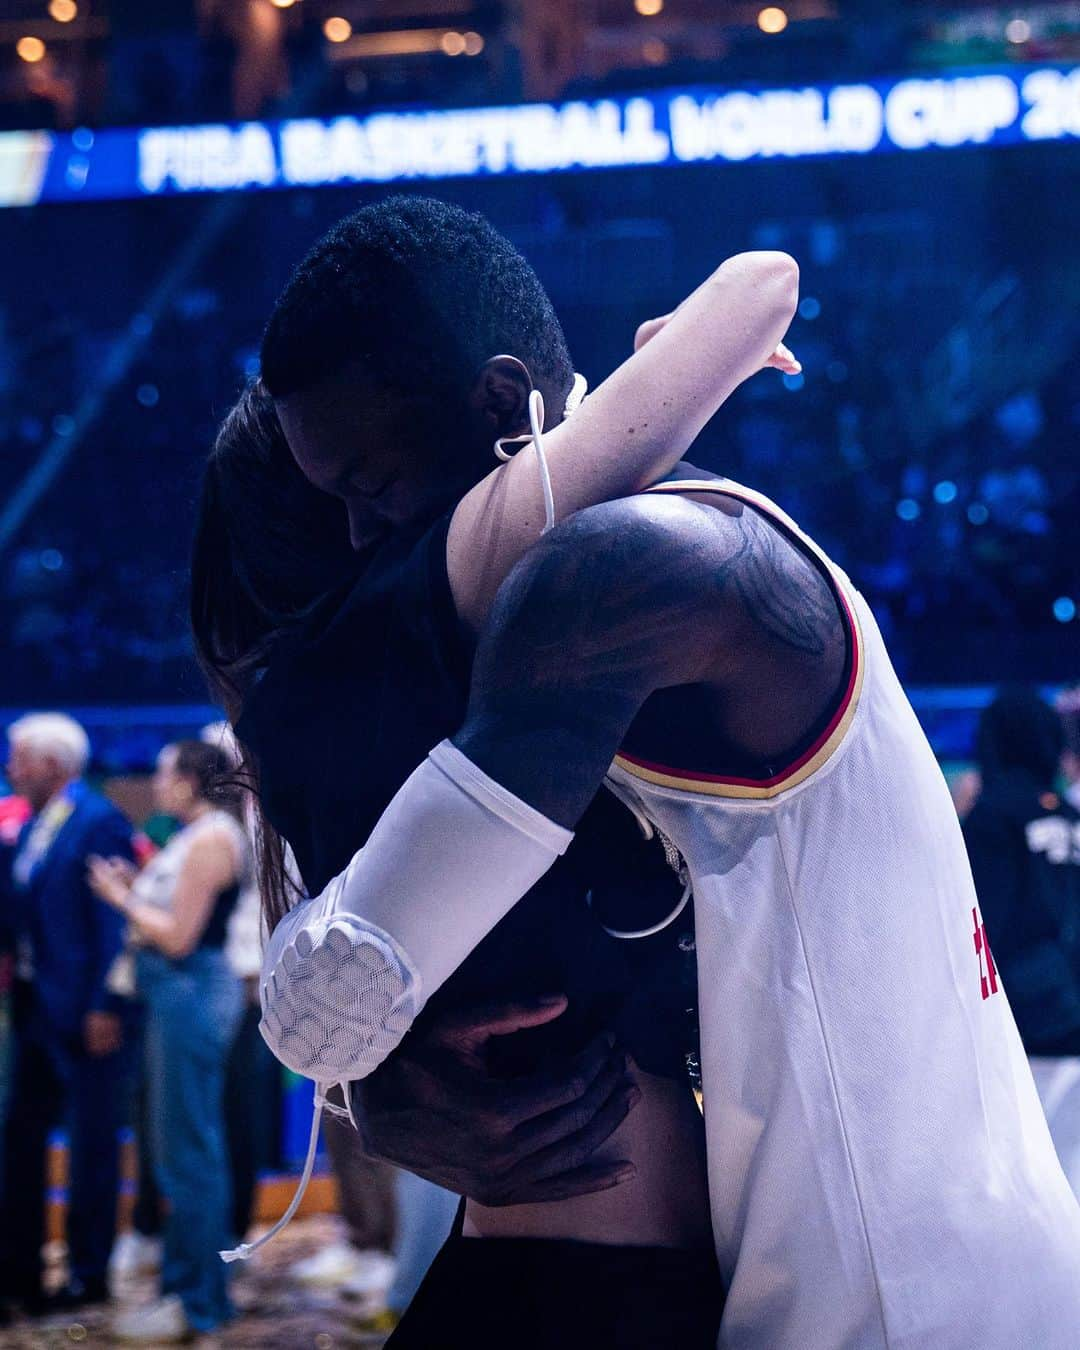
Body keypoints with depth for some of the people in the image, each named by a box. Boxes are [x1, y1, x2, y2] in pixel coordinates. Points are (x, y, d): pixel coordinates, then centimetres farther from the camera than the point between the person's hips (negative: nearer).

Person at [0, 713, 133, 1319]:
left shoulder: (100, 824, -15)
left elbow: (114, 922, -17)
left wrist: (105, 1008, -19)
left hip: (82, 1011, -9)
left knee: (92, 1143, 2)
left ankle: (89, 1274, 12)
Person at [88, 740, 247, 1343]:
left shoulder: (210, 841, -16)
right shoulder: (198, 835, 14)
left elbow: (180, 936, -18)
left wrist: (125, 899, -6)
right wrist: (138, 888, 8)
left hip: (191, 992, -11)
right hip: (180, 994, 11)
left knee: (189, 1149, -5)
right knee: (193, 1147, 15)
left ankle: (198, 1301, 2)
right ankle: (193, 1286, 24)